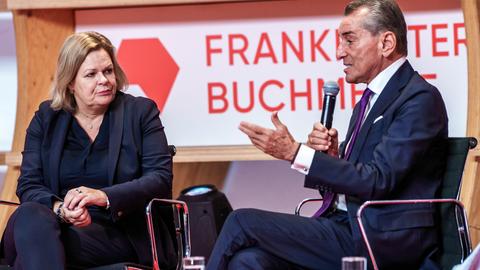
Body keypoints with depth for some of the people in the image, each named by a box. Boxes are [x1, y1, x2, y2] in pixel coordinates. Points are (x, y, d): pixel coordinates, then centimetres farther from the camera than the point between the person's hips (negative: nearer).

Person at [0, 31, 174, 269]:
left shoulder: (141, 112, 10)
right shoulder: (46, 118, 15)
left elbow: (161, 179, -1)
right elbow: (28, 185, 6)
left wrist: (105, 196, -19)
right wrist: (61, 209, -18)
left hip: (115, 233, -3)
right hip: (56, 223, 3)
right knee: (30, 214, -36)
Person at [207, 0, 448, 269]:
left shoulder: (421, 99, -8)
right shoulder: (369, 101, 22)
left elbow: (377, 182, -18)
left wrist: (295, 152, -18)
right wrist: (329, 155, 1)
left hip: (384, 242, -8)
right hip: (349, 227, 8)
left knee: (243, 223, -13)